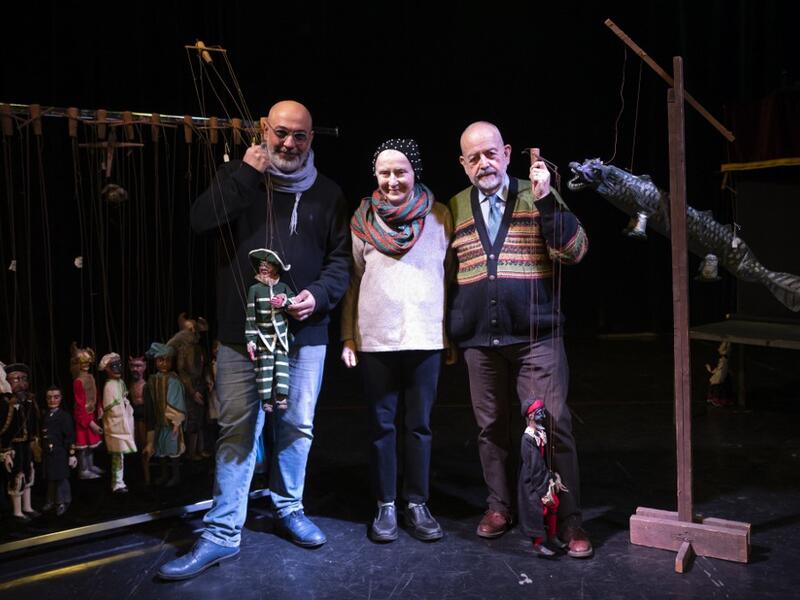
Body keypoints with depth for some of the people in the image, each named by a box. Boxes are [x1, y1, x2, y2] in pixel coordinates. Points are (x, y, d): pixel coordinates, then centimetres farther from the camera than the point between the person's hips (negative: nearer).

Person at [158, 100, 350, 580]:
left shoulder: (328, 194, 8)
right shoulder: (240, 181, 8)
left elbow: (341, 258, 7)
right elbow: (201, 221, -10)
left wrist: (319, 295, -12)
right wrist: (245, 172, -13)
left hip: (304, 331, 1)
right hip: (242, 331, -1)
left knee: (297, 426, 11)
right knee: (237, 429, 0)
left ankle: (289, 510, 30)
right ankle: (223, 533, 8)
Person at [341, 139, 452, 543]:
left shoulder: (439, 215, 3)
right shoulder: (363, 218, 4)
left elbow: (450, 274, 6)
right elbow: (352, 280, 6)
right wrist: (348, 337, 3)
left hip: (426, 336, 0)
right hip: (376, 337, 0)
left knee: (420, 424, 7)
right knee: (381, 424, 7)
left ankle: (417, 505, 19)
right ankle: (386, 507, 18)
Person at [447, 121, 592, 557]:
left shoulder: (538, 197, 3)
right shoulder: (456, 208, 10)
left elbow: (574, 251, -8)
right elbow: (444, 273, 18)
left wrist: (547, 202, -19)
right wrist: (449, 332, 16)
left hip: (537, 338, -2)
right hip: (479, 342, 3)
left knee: (553, 428, -3)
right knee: (491, 428, 12)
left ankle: (569, 519, 8)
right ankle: (499, 506, 27)